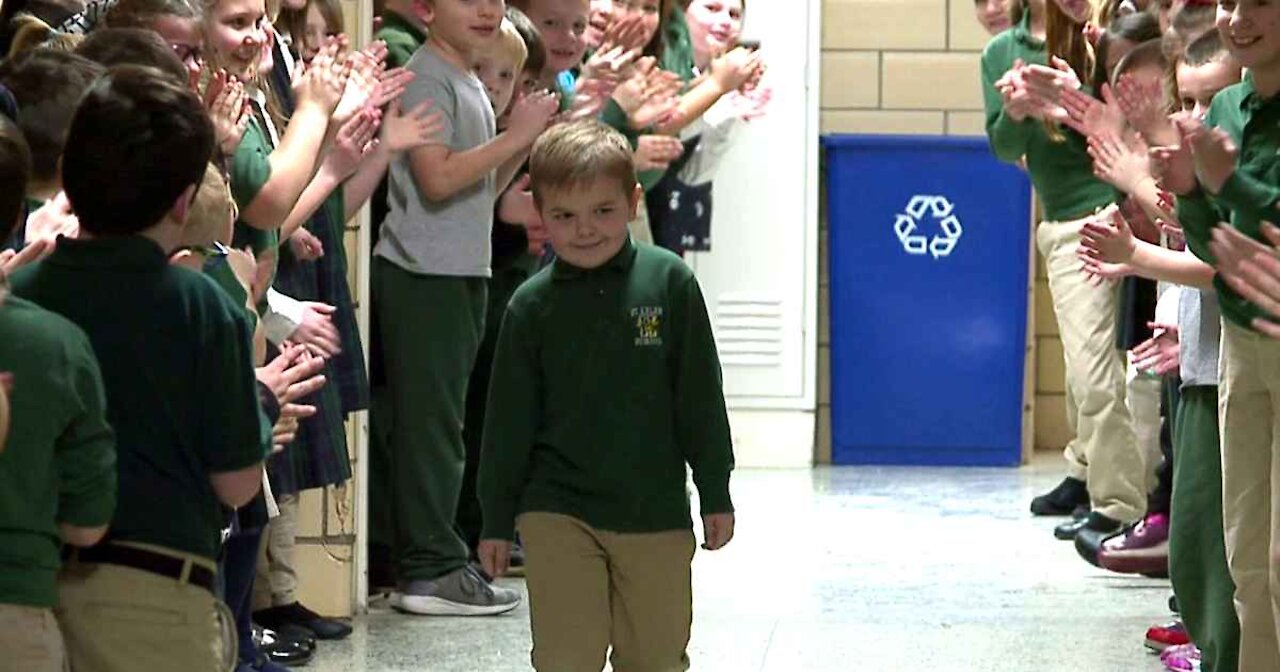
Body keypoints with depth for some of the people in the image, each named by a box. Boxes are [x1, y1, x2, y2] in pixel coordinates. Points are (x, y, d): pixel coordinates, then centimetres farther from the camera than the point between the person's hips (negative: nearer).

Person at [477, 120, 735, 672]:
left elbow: (700, 396, 2)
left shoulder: (668, 282, -4)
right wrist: (496, 521, 5)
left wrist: (715, 494, 4)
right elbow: (509, 420, 4)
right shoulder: (531, 306, -2)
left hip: (655, 513, 0)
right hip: (557, 514, 0)